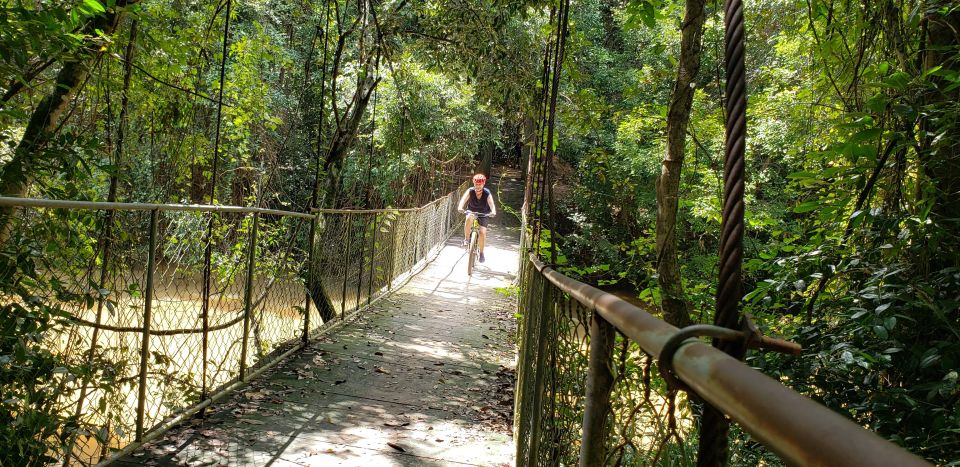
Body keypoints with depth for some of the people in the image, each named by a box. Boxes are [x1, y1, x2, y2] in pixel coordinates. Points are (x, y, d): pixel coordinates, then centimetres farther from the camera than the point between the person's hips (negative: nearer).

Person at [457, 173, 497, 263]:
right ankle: (466, 239, -20)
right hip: (472, 212, 0)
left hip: (484, 214, 0)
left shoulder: (487, 193, -20)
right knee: (469, 218, -36)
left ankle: (481, 253, 6)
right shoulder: (470, 191, -18)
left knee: (482, 232, -15)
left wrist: (493, 211, -57)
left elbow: (491, 204, -35)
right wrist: (460, 207, -55)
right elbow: (463, 199, -34)